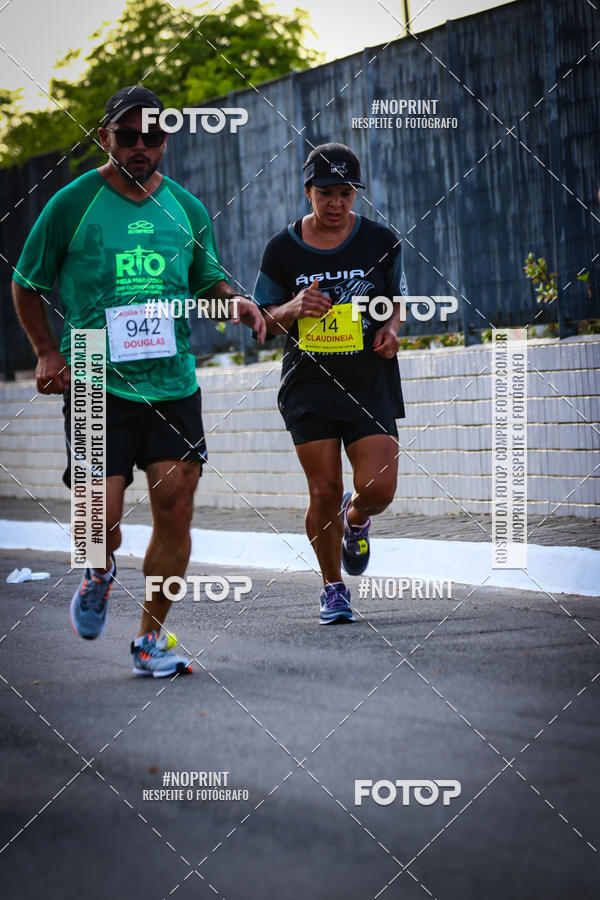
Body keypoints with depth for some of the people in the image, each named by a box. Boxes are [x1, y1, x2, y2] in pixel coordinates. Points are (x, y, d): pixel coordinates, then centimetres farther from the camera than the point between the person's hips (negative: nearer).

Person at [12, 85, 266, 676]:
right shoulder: (72, 205, -1)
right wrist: (47, 354, -4)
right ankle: (99, 576, 27)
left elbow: (207, 280, 22)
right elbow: (26, 286, 8)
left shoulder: (186, 208, 9)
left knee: (174, 507, -4)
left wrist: (234, 302, -1)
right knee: (101, 521, -10)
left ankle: (151, 639, 12)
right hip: (96, 384, -3)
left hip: (173, 383, 3)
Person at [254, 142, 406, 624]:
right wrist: (294, 308, -15)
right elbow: (267, 320, 7)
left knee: (378, 489, -10)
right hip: (309, 382, 0)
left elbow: (397, 300, 14)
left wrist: (392, 330, -8)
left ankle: (356, 519, 27)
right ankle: (333, 587, 17)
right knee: (324, 493, -3)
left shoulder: (381, 241, 1)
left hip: (371, 382, 0)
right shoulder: (283, 249, 0)